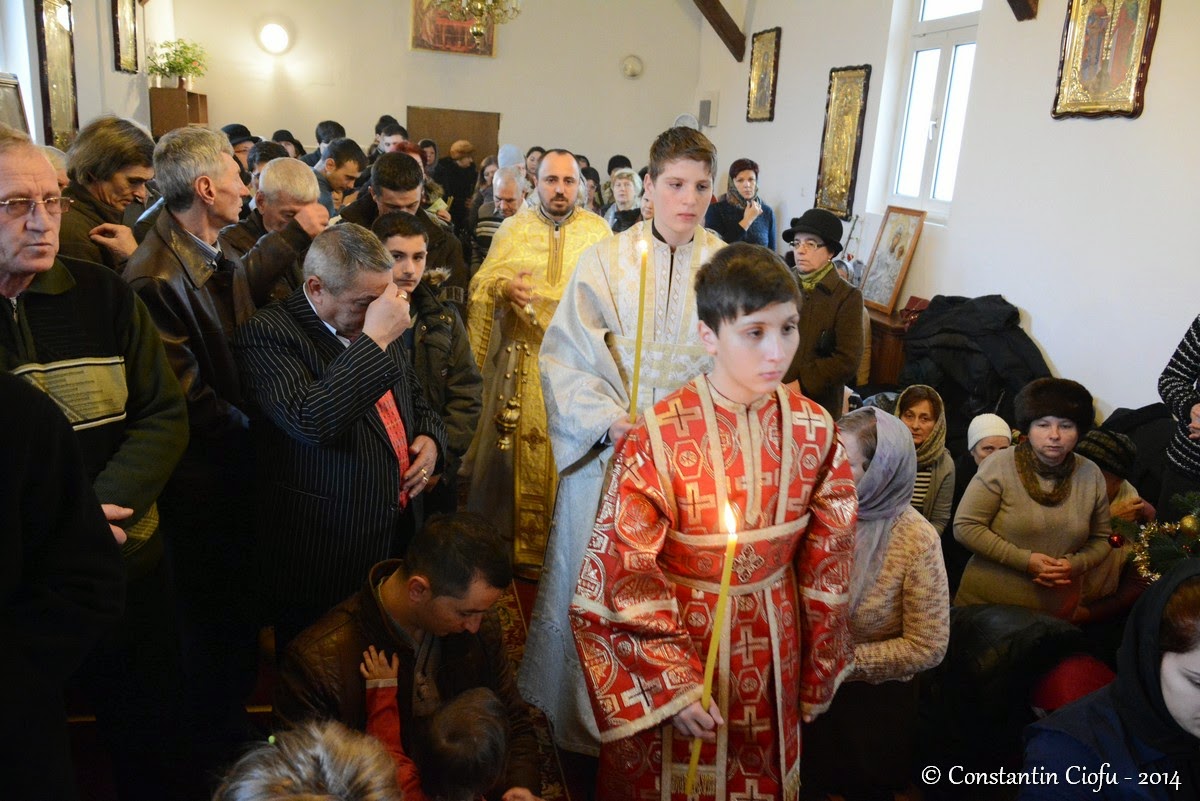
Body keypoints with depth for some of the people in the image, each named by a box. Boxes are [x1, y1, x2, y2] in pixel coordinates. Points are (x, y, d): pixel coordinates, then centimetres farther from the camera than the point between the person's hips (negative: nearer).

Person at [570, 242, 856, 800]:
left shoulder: (814, 431, -10)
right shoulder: (658, 438, -23)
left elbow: (827, 565, -1)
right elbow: (626, 575, -17)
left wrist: (819, 676, 5)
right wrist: (671, 684, -17)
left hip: (772, 649, 3)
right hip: (674, 635, -3)